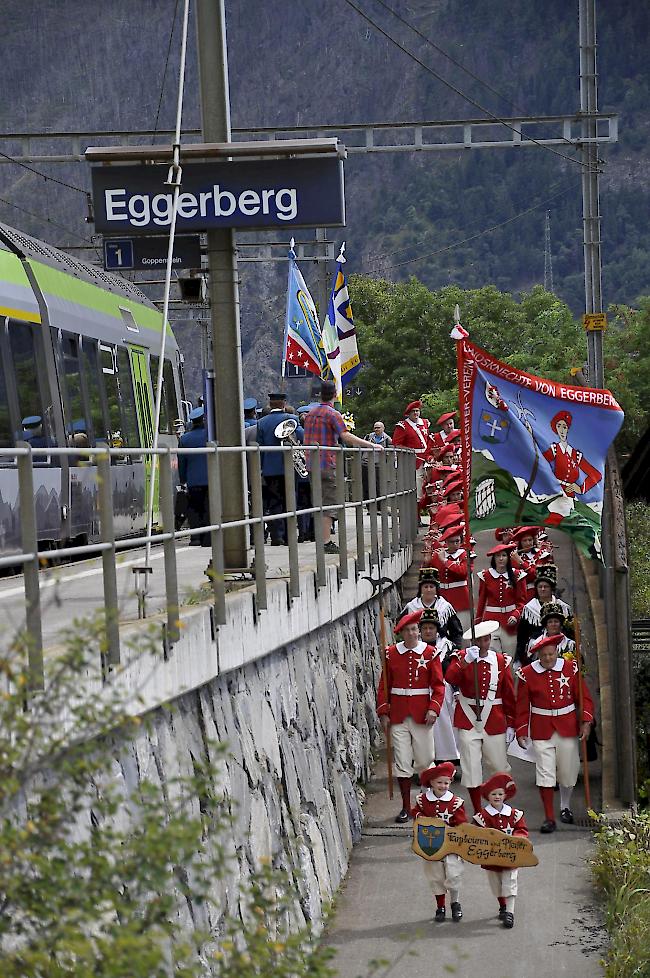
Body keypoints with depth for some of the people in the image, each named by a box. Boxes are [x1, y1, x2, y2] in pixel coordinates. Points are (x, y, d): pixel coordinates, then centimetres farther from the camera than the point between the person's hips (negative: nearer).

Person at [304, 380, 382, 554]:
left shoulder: (311, 413, 15)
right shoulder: (332, 414, -9)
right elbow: (346, 436, -19)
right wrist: (371, 445, -18)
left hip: (312, 464, 8)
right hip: (327, 464, -8)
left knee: (319, 503, 13)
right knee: (328, 503, -6)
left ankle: (323, 540, 15)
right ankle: (326, 543, -9)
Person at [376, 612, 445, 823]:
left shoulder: (430, 653, -1)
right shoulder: (391, 653, 3)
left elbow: (438, 685, -1)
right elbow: (384, 686, 6)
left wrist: (433, 708, -13)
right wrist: (383, 713, 0)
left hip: (422, 715, -1)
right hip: (398, 716, 1)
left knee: (425, 760, 5)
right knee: (402, 762, 2)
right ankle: (406, 807, 11)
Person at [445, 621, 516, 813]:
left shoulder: (501, 661, 4)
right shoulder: (462, 657, -1)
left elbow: (509, 695, 8)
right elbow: (450, 678, -21)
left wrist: (510, 724, 6)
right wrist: (466, 661, -32)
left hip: (494, 722, 1)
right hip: (468, 720, -1)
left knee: (499, 766, 7)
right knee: (471, 768, -1)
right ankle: (477, 813, 10)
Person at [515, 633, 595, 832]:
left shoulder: (570, 668, -3)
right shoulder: (527, 674, -6)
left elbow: (584, 696, 1)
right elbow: (522, 705, 1)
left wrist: (586, 721, -9)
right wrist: (521, 731, -1)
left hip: (568, 727, 2)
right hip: (541, 730, -1)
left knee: (568, 770, 11)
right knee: (545, 772, -6)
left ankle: (565, 806, 36)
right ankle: (549, 818, 0)